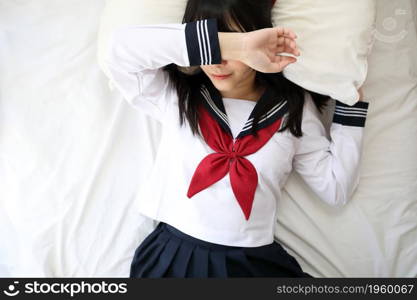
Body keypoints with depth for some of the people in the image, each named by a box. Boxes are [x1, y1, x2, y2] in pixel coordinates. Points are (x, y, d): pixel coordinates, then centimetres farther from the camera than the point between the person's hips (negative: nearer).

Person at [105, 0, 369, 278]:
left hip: (254, 261, 1)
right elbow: (122, 47, -15)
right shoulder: (175, 95, 3)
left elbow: (336, 189, 8)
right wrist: (228, 44, -20)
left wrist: (348, 99, 5)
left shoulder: (293, 106, 6)